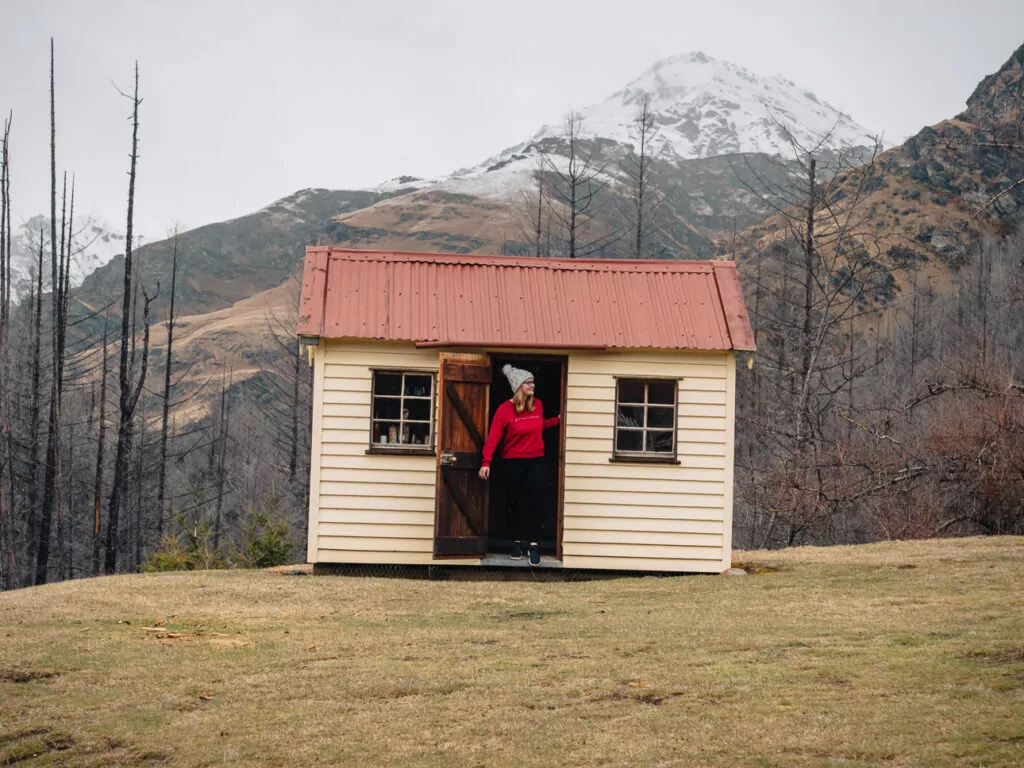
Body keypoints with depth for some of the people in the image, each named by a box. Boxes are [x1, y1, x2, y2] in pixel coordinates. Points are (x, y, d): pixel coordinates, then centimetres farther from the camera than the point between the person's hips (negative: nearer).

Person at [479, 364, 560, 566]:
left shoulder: (537, 405, 2)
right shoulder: (505, 409, -11)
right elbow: (493, 437, -15)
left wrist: (558, 420, 14)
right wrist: (486, 462, -23)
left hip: (536, 461, 2)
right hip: (513, 463, -2)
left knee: (533, 502, -6)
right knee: (513, 503, 7)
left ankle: (534, 544, -4)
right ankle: (516, 542, 20)